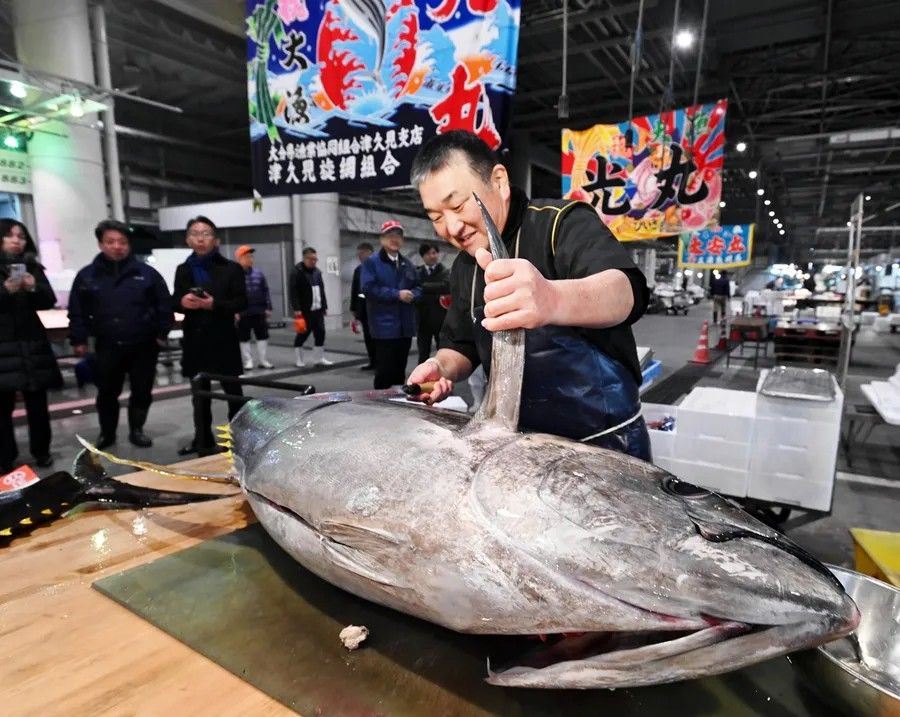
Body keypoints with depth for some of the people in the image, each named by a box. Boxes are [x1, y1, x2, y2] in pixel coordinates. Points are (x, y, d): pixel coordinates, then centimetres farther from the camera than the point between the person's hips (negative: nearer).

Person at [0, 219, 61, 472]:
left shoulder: (32, 266, 9)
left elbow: (49, 301, 4)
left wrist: (35, 287, -15)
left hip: (31, 343, 3)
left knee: (37, 401, 7)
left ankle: (41, 451, 20)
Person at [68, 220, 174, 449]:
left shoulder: (147, 273, -2)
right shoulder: (86, 276, 2)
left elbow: (164, 305, 2)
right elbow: (77, 312, 6)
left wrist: (162, 333, -2)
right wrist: (78, 340, 4)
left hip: (143, 345, -1)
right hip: (107, 347, 1)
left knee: (142, 391, 8)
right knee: (107, 393, 11)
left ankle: (136, 430, 25)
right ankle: (106, 433, 29)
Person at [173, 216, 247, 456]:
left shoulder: (231, 269, -1)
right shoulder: (183, 270, 11)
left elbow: (241, 303, -7)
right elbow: (175, 302, 13)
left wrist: (214, 304, -21)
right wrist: (182, 302, -10)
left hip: (223, 339, -4)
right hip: (195, 340, 4)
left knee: (233, 391, 2)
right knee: (200, 393, 11)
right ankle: (203, 440, 22)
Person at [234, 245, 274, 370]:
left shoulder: (258, 273, 6)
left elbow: (265, 291, 8)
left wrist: (268, 307, 3)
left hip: (259, 311, 3)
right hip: (243, 313, -3)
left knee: (262, 336, 5)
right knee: (244, 338, 5)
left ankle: (263, 360, 15)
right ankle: (248, 361, 16)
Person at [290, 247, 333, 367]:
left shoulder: (317, 272, 14)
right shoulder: (297, 272, -9)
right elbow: (293, 292, -15)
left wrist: (324, 306, 14)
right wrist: (296, 309, -21)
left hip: (317, 309, 7)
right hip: (304, 310, -7)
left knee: (320, 333, 5)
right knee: (303, 334, 0)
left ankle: (320, 358, 14)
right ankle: (299, 359, 14)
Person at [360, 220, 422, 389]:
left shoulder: (407, 264, 17)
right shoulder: (371, 262, -3)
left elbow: (418, 288, 17)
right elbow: (368, 288, -15)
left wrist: (411, 295, -8)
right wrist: (397, 294, -17)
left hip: (405, 326, 6)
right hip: (384, 326, -6)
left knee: (400, 369, 14)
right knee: (384, 369, -4)